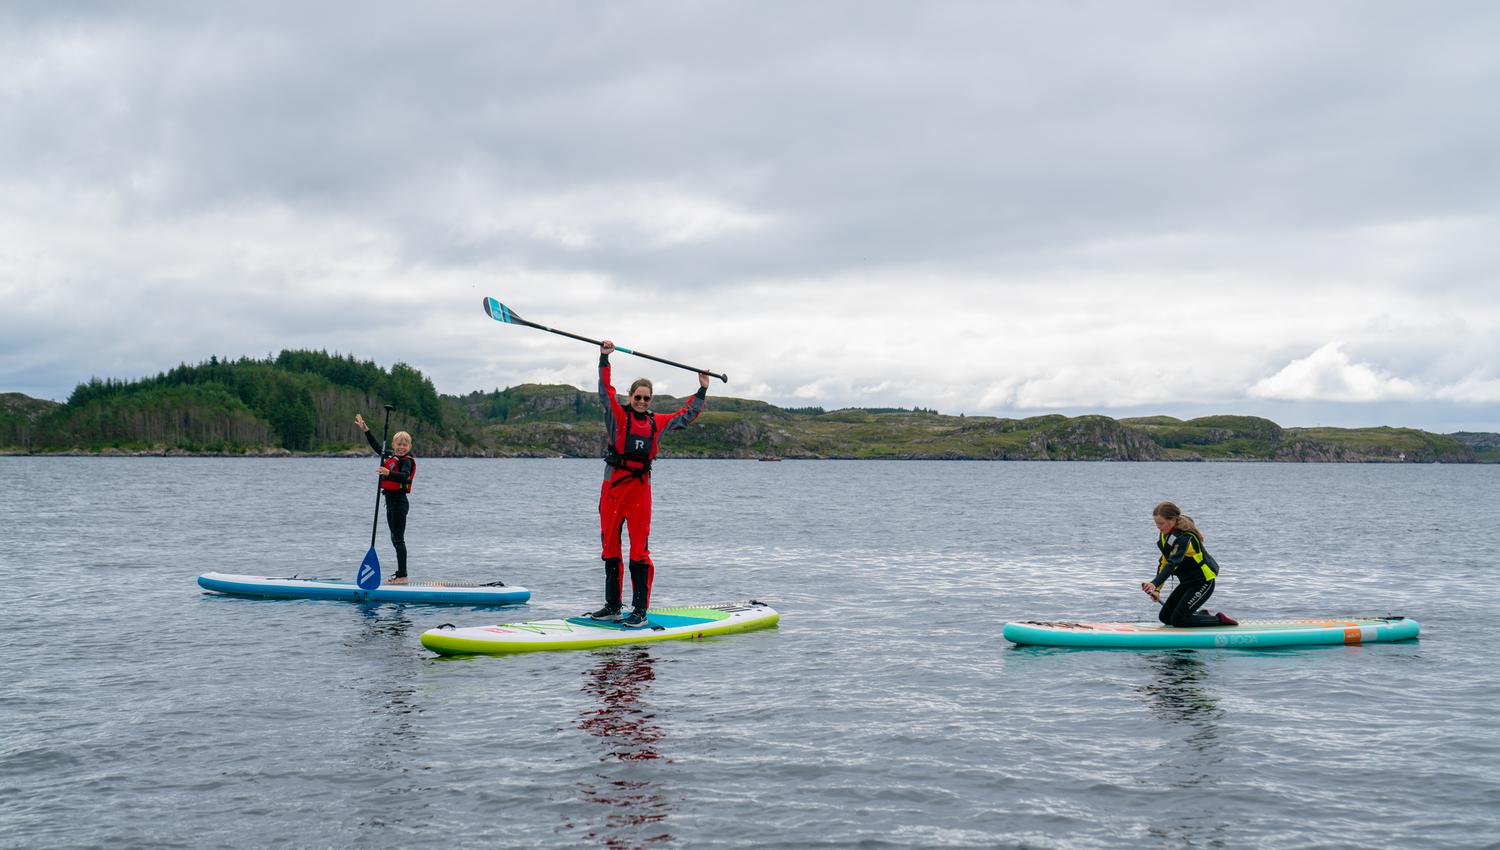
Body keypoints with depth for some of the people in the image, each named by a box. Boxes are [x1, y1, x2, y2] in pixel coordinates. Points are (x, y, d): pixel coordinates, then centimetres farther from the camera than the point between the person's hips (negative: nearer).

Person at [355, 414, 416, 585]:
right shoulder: (390, 456, 13)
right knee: (395, 539, 12)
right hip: (391, 501, 9)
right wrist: (365, 429, 25)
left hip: (399, 502, -9)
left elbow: (404, 476, -32)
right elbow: (375, 445, 27)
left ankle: (403, 575, -8)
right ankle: (400, 574, 19)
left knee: (398, 539, -9)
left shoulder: (407, 460, -13)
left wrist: (388, 473, -47)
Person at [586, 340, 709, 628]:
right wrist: (604, 359, -17)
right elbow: (606, 391, -8)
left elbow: (685, 416, 26)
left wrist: (702, 391, 26)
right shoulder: (618, 416, 3)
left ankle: (640, 611, -2)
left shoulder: (657, 423, 13)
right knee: (610, 547, 6)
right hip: (613, 486, -1)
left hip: (640, 488, 1)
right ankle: (612, 606, 16)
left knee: (639, 550, -4)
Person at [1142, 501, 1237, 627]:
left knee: (1178, 620, -15)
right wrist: (1157, 589, -2)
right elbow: (1164, 562, 5)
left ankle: (1220, 619, -3)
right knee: (1165, 617, 6)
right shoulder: (1164, 534, -1)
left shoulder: (1184, 537, -28)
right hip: (1188, 581, 9)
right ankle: (1204, 616, 21)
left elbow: (1172, 564, -42)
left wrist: (1154, 584, -55)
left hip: (1203, 581, -9)